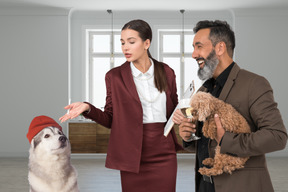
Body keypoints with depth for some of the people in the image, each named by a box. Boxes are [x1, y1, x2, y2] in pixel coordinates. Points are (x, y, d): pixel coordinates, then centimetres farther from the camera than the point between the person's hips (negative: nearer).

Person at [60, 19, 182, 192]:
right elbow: (110, 119, 2)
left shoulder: (166, 73, 5)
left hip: (164, 154, 1)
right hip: (133, 156, -1)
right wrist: (88, 108, -14)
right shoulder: (115, 76, 1)